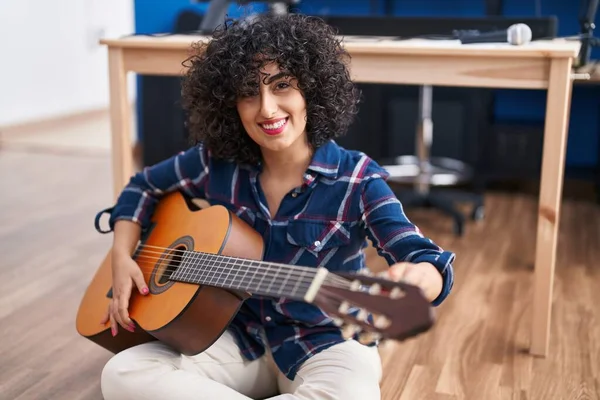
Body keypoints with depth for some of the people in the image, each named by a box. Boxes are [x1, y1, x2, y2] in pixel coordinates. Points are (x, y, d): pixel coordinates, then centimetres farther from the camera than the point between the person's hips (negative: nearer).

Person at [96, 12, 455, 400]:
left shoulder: (357, 180, -15)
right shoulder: (216, 162, -5)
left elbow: (430, 263, -25)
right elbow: (144, 187, 14)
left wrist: (414, 280, -51)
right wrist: (123, 258, -3)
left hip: (326, 344, -3)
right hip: (241, 337, 4)